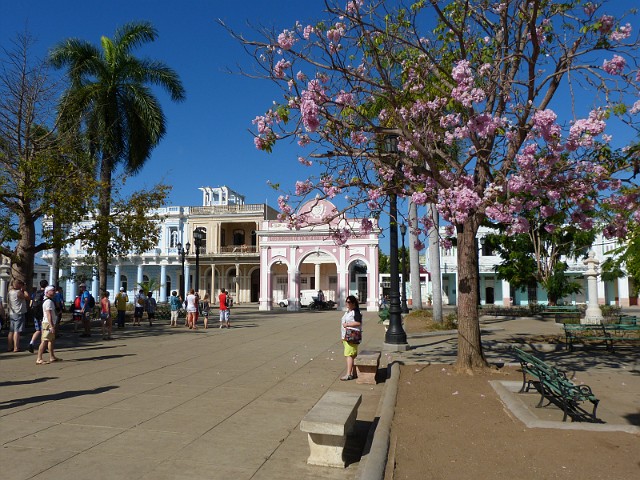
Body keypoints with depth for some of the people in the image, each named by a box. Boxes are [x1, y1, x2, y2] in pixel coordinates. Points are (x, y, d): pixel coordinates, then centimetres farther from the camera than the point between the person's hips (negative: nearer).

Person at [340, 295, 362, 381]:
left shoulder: (356, 312, -11)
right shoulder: (347, 312, 18)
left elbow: (358, 323, -22)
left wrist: (347, 324, -18)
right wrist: (343, 337, 23)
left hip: (352, 335, -9)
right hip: (346, 336, 9)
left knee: (349, 354, -12)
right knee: (353, 355, 13)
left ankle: (348, 374, -12)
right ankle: (354, 373, 18)